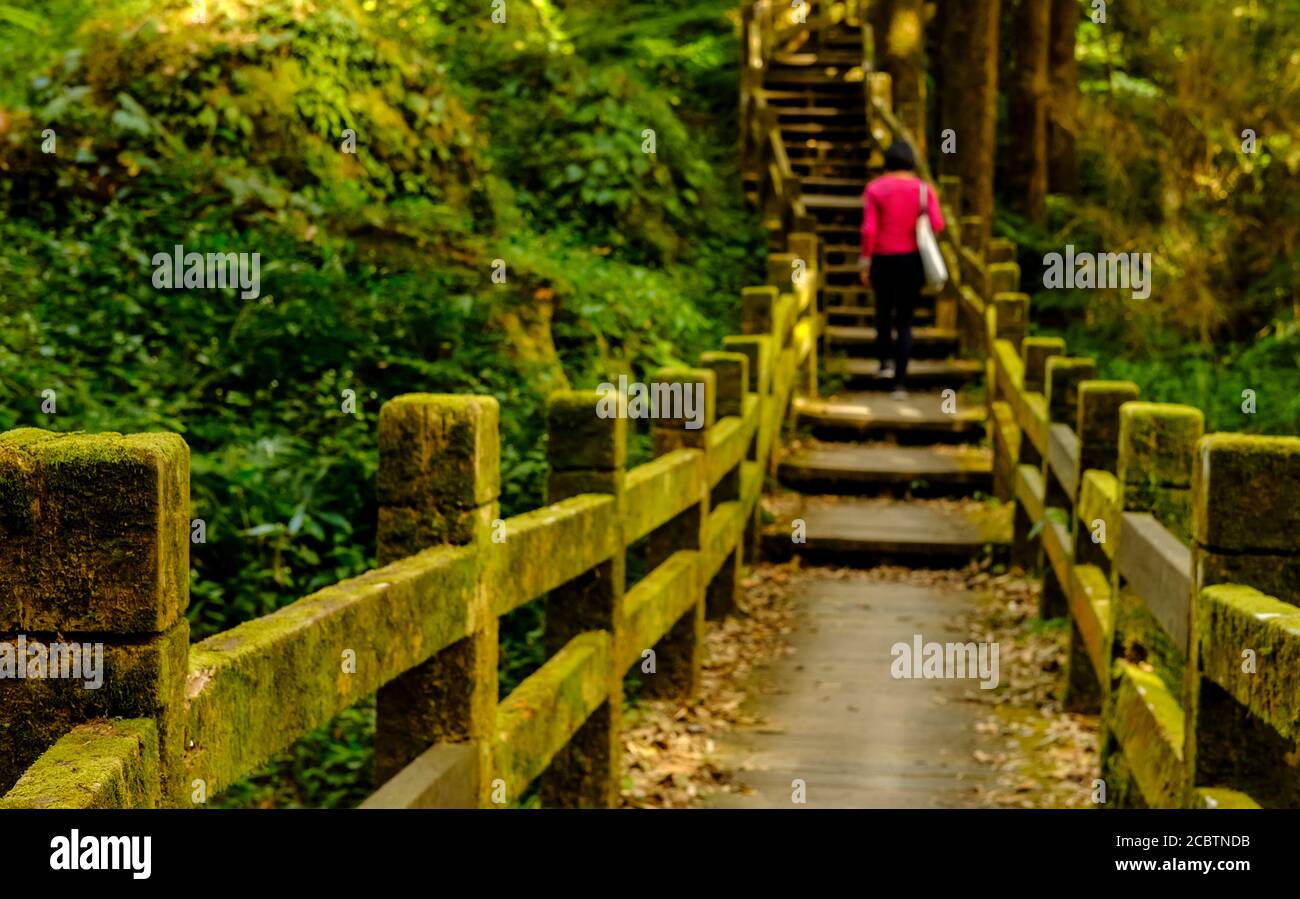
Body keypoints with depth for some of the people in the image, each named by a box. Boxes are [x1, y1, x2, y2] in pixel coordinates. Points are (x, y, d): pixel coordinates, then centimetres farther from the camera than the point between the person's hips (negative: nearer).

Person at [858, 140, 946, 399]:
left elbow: (869, 230, -10)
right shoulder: (923, 188, -2)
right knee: (904, 320, 7)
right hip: (913, 259, 1)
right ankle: (900, 382, 0)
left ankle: (886, 359, 15)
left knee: (883, 310, 26)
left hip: (883, 259, -1)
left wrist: (865, 263, -3)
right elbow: (937, 225, -10)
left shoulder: (874, 188, -4)